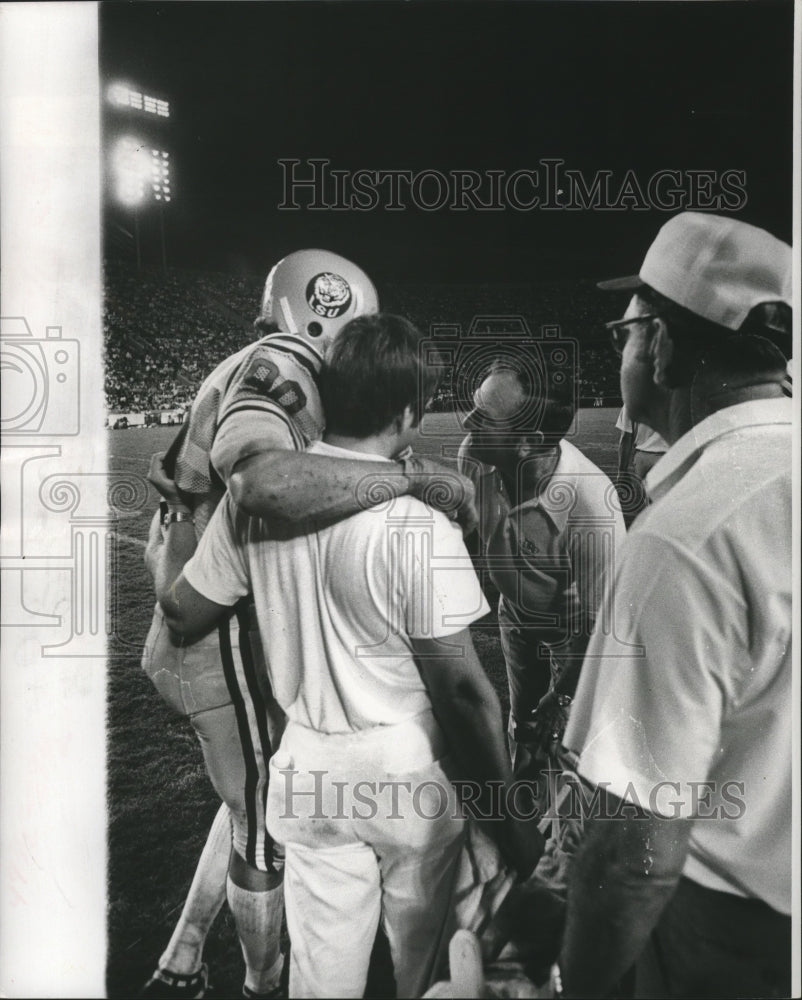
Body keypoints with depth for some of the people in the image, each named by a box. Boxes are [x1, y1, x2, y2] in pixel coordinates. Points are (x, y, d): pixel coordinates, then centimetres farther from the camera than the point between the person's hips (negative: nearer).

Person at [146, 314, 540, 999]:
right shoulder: (420, 529, -21)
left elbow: (182, 614, 4)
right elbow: (462, 689, -17)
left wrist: (177, 521, 21)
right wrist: (510, 818, -6)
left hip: (308, 767, 4)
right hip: (407, 767, -4)